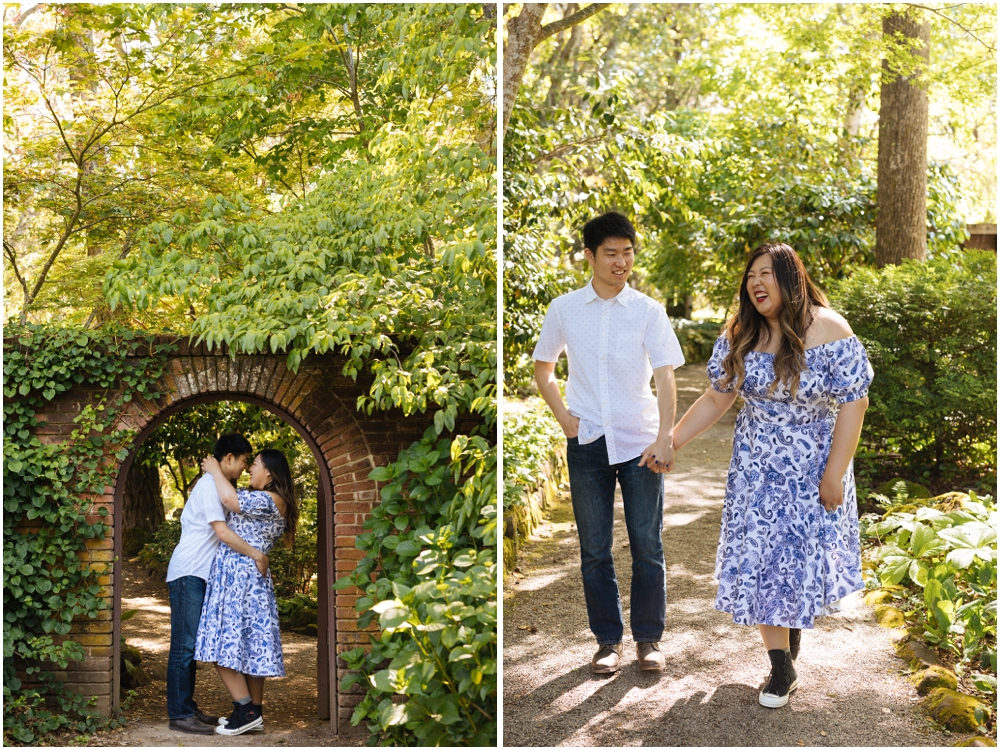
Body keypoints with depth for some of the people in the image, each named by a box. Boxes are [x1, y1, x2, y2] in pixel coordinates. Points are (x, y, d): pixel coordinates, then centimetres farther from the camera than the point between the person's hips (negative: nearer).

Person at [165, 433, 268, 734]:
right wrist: (256, 554, -16)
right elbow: (222, 532, -21)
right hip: (188, 573, -10)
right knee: (184, 645, -8)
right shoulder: (209, 485, -13)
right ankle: (179, 714, -6)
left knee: (190, 644, 11)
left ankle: (187, 707, 16)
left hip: (198, 575, 10)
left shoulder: (217, 486, 18)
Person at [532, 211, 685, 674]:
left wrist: (664, 439, -19)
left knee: (647, 545, 2)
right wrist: (563, 417, 1)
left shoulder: (648, 311, -2)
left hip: (640, 442, -1)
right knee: (594, 549, 7)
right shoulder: (564, 309, 3)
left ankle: (648, 638, 16)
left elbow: (665, 377, -8)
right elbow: (543, 369, 15)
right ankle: (608, 639, 19)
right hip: (588, 443, 1)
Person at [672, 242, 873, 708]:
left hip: (813, 468, -3)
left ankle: (796, 623, 40)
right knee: (759, 561, 0)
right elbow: (716, 398, 3)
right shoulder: (739, 336, -4)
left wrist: (834, 473, -17)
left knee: (805, 554, 9)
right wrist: (670, 441, -5)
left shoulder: (827, 330, -17)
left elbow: (853, 403, -16)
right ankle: (782, 670, 9)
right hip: (757, 469, 3)